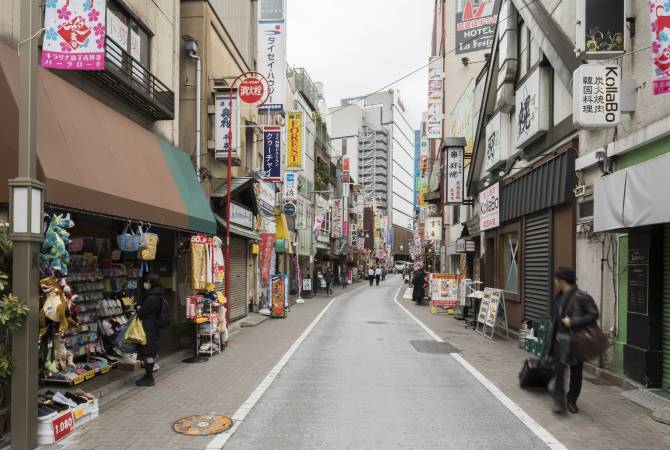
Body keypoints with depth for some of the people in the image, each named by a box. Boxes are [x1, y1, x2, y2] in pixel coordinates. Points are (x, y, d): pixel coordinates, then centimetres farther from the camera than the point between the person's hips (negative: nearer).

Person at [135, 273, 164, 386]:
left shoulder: (152, 298, -21)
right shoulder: (157, 295, 10)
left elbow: (142, 313, -16)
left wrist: (139, 309, 3)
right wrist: (140, 308, -3)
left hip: (149, 329, -10)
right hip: (154, 327, 10)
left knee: (148, 353, -2)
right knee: (151, 352, 17)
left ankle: (149, 378, 6)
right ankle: (148, 376, 27)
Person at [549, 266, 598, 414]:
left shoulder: (581, 297, -15)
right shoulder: (558, 297, 7)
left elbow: (593, 315, -18)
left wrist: (572, 322, -22)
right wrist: (552, 334, 19)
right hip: (560, 340, 5)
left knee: (576, 373, 10)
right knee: (559, 371, 0)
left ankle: (572, 401, 26)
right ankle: (559, 402, 7)